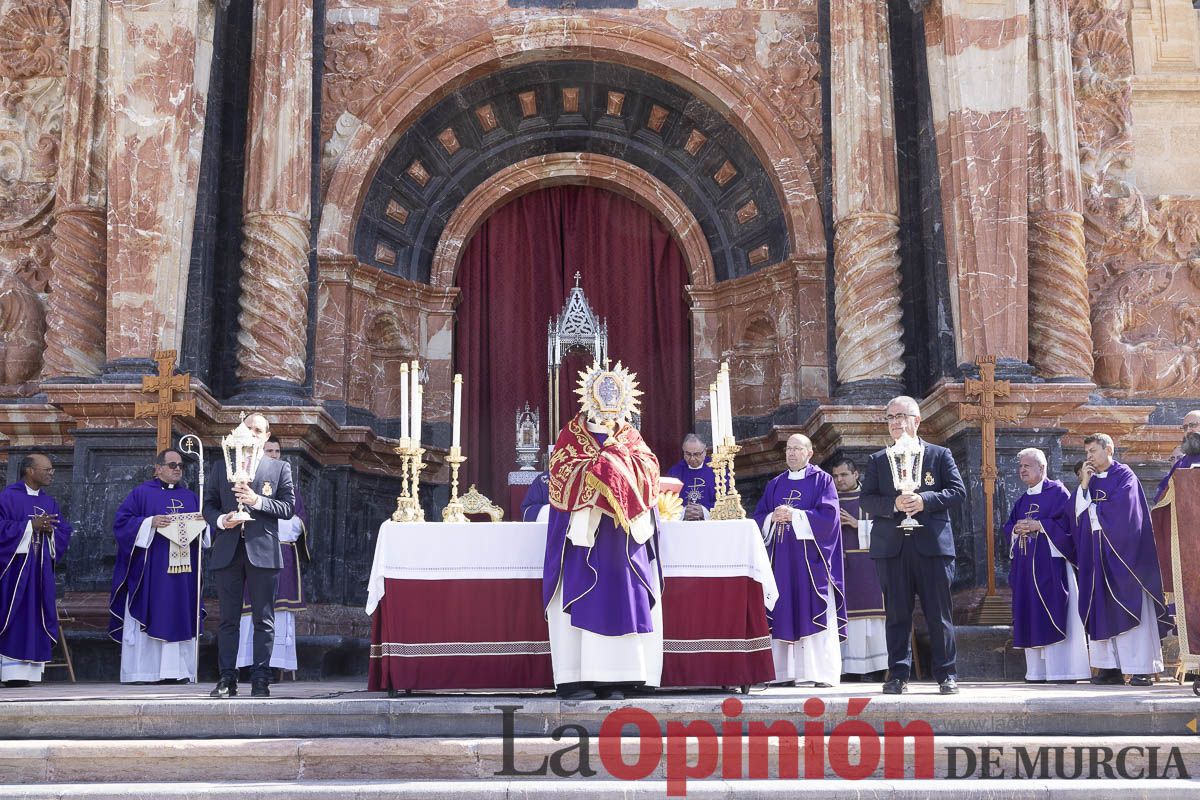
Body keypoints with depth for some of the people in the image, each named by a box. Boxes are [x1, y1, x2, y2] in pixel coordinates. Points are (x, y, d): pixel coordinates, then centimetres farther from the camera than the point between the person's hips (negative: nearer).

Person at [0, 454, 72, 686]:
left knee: (36, 620, 3)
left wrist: (50, 530, -8)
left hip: (41, 571, 6)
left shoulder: (50, 502, 16)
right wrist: (31, 525, -17)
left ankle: (29, 672, 5)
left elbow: (64, 532, 13)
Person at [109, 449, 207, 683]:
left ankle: (176, 670, 2)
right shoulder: (141, 493, 5)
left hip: (183, 571, 4)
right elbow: (122, 522, -3)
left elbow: (205, 527, 19)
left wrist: (203, 524, -4)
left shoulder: (190, 497, 19)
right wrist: (150, 523, -17)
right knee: (149, 617, -7)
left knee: (180, 618, 0)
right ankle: (141, 671, -5)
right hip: (150, 571, -4)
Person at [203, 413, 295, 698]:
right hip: (228, 551, 2)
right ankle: (227, 679, 8)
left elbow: (289, 507, 1)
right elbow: (208, 505, 14)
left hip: (262, 551, -2)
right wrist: (220, 520, -7)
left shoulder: (280, 468, 8)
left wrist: (257, 500, -12)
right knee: (228, 619, 4)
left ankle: (260, 679, 2)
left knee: (263, 619, -1)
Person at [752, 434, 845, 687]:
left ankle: (821, 672, -6)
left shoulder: (822, 480, 4)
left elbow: (829, 515, -9)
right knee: (784, 614, 0)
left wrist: (794, 515, -13)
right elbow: (759, 517, 13)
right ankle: (785, 671, 2)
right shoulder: (774, 484, 18)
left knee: (815, 615, -7)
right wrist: (773, 518, -8)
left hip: (810, 559, -4)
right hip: (781, 559, 4)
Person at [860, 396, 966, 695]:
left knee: (939, 614, 1)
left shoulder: (940, 455, 9)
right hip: (891, 545, 2)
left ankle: (946, 675, 8)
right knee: (897, 614, 3)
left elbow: (958, 491, 1)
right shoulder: (877, 461, 13)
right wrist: (893, 504, -13)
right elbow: (865, 499, 5)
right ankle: (898, 675, 9)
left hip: (933, 543, -2)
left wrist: (925, 500, -14)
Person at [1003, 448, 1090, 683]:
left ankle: (1063, 670, -8)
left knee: (1055, 613, -9)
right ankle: (1037, 671, 6)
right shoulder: (1022, 500, 20)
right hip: (1026, 566, 7)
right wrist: (1016, 529, -3)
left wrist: (1039, 525, -17)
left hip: (1051, 564, -7)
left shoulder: (1057, 492, -1)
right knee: (1030, 617, 4)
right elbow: (1008, 526, 19)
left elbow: (1067, 521, -11)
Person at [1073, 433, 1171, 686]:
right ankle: (1111, 666, 1)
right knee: (1104, 608, 0)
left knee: (1130, 606, -8)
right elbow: (1077, 511, 7)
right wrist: (1084, 484, -3)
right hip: (1097, 553, 6)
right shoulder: (1089, 480, 17)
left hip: (1123, 549, -6)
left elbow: (1121, 509, -14)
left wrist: (1093, 510, 0)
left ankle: (1141, 668, -8)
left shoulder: (1125, 475, -1)